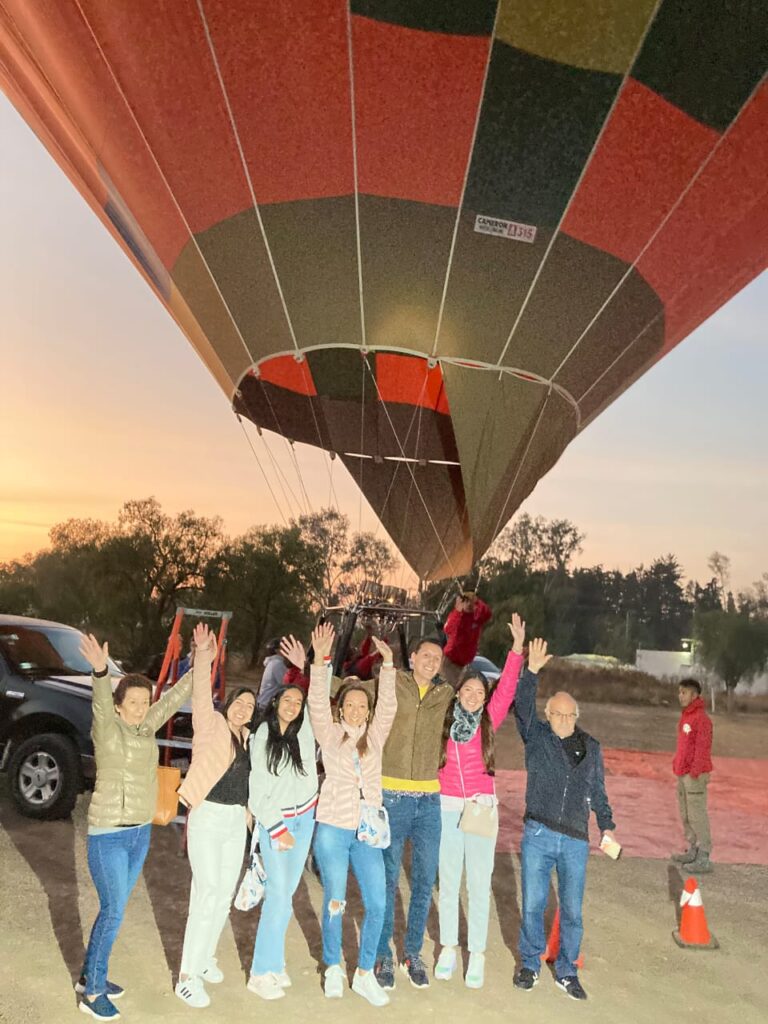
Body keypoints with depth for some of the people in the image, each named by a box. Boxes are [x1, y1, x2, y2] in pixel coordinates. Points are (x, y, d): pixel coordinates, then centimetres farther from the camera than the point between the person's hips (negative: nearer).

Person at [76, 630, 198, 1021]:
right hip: (108, 834, -7)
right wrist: (100, 671, -56)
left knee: (114, 909, 16)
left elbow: (172, 700, 1)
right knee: (113, 912, -2)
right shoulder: (107, 728, -16)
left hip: (140, 831, 7)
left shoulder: (144, 727, 1)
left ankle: (90, 975, 33)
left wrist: (199, 670, -12)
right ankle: (93, 992, 13)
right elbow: (100, 705, -36)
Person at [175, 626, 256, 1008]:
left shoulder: (246, 736, 5)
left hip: (236, 821, 7)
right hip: (208, 819, -7)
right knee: (206, 896, -6)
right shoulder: (211, 726, -13)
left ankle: (205, 956, 34)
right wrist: (203, 662, -43)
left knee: (224, 896, 16)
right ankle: (187, 977, 5)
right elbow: (202, 701, -30)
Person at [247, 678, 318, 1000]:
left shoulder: (304, 729, -2)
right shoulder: (261, 739, -9)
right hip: (274, 820, -4)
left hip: (305, 817, 4)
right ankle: (261, 973, 2)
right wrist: (277, 829, -9)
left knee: (287, 892, 9)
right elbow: (257, 791, -8)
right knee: (278, 895, -9)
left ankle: (274, 961, 22)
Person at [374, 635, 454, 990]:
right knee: (387, 878, 5)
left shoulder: (446, 695, 7)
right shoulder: (391, 684, -1)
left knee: (425, 880, 10)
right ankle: (383, 955, 21)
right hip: (392, 795, -3)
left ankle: (413, 953, 27)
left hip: (429, 799, 3)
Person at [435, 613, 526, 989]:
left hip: (482, 807, 0)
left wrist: (517, 648, -15)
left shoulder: (488, 720, -1)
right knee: (448, 881, 11)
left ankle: (477, 954, 17)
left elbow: (506, 690, -8)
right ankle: (448, 948, 26)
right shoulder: (443, 720, 0)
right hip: (446, 808, 1)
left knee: (479, 883, 5)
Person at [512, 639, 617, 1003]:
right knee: (533, 905, 6)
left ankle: (566, 972, 25)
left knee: (572, 910, 8)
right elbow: (523, 706, -17)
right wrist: (532, 671, -27)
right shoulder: (536, 736, 0)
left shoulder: (591, 748, 9)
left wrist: (606, 825, 11)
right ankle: (530, 964, 26)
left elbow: (597, 791, 17)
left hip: (576, 841, 2)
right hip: (537, 836, -2)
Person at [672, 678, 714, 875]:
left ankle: (703, 859, -1)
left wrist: (695, 772, -20)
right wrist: (677, 765, 18)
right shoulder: (685, 716, 13)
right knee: (685, 815, 16)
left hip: (694, 775, -10)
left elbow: (703, 748, -19)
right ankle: (693, 851, 27)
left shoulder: (701, 718, -15)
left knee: (697, 816, -6)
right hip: (682, 773, 10)